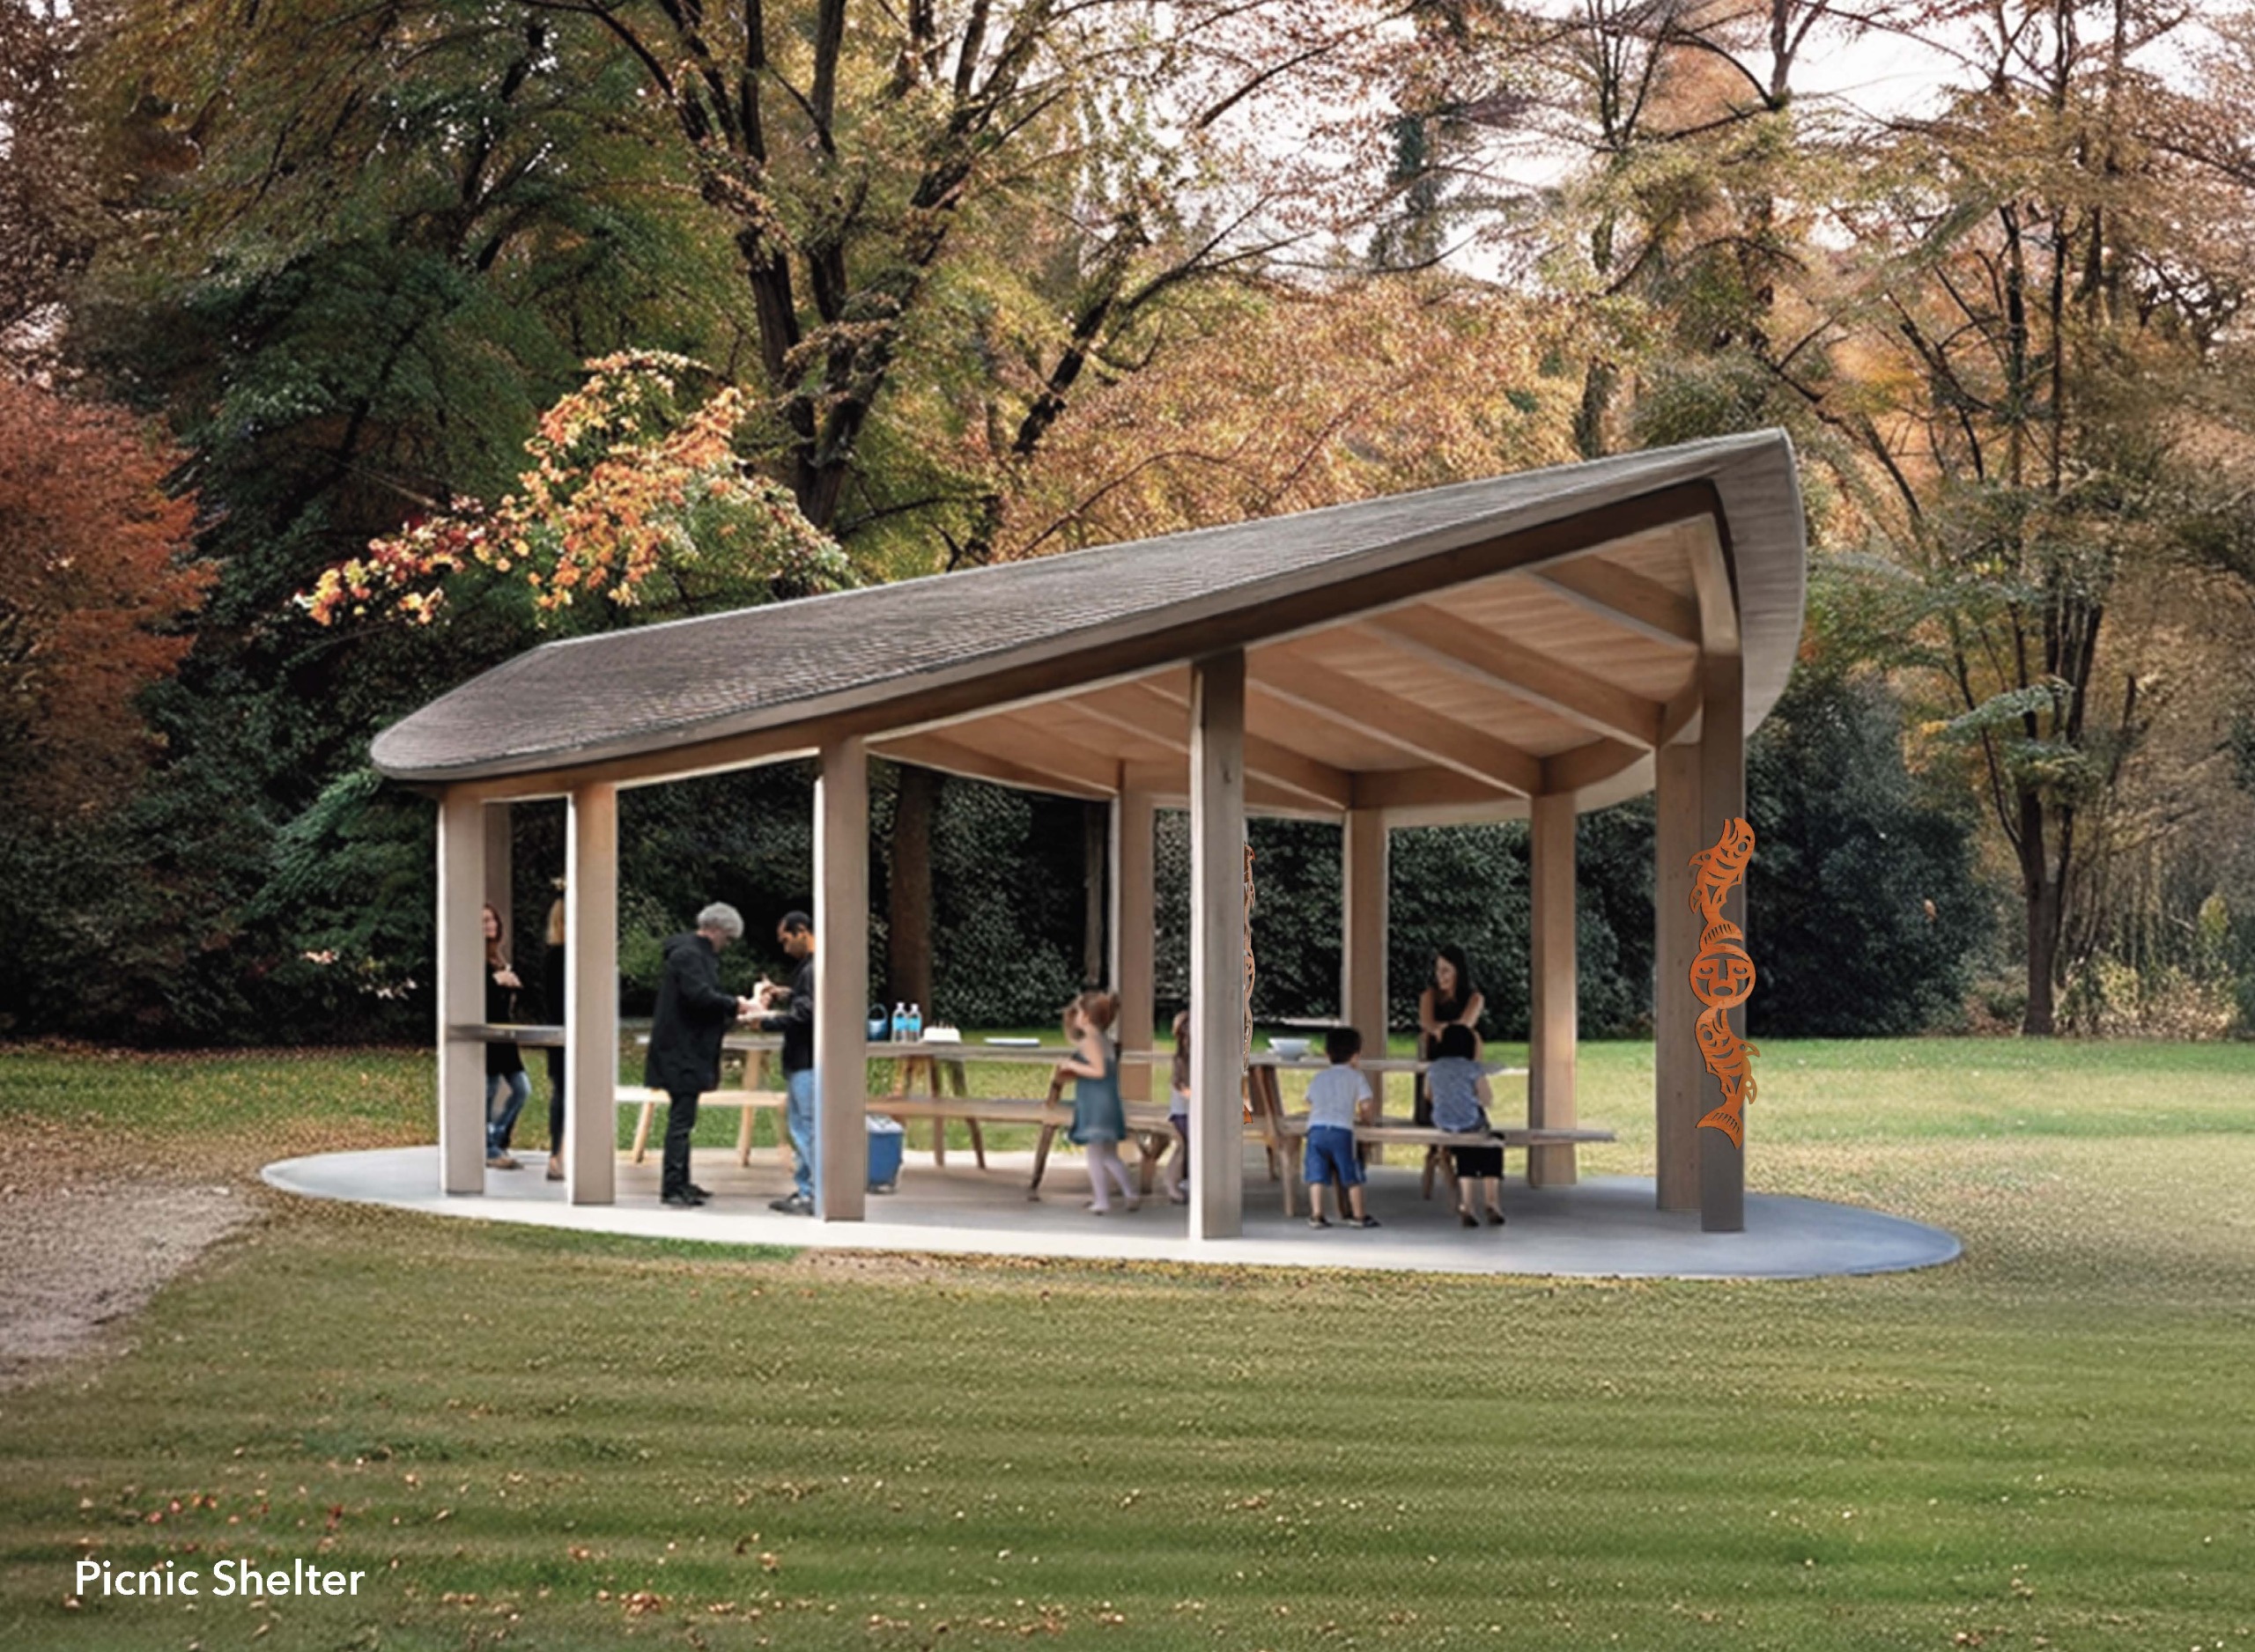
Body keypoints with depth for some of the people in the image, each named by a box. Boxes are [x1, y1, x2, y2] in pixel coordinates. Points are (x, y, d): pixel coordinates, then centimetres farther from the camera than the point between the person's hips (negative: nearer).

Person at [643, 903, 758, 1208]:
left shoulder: (700, 954, 19)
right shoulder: (688, 955, -15)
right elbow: (700, 995, -25)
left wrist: (731, 1011, 11)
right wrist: (734, 1004, -15)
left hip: (689, 1050, 11)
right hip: (681, 1052, -11)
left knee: (682, 1118, 14)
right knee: (681, 1118, -9)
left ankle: (680, 1183, 20)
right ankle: (671, 1187, -8)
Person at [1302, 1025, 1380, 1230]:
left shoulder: (1317, 1079, 25)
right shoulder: (1356, 1077, 12)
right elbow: (1366, 1105, 5)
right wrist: (1363, 1113, 27)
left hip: (1315, 1129, 3)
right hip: (1341, 1130, -3)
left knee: (1317, 1174, 3)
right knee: (1351, 1175, 6)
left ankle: (1316, 1214, -2)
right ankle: (1358, 1215, 11)